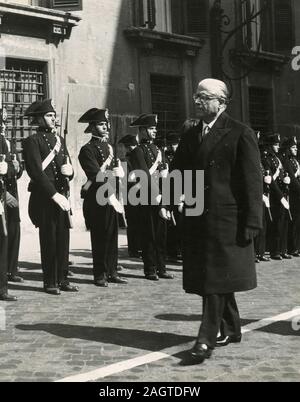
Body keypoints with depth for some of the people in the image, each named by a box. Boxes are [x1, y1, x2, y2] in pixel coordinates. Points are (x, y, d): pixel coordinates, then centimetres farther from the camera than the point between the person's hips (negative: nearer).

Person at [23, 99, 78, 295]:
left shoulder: (60, 139, 16)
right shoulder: (33, 141, -6)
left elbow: (69, 167, 19)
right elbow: (37, 172, -13)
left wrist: (69, 171, -6)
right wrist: (55, 195, -18)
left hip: (62, 195, 6)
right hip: (44, 197, -6)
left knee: (63, 239, 6)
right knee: (49, 240, -1)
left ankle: (62, 279, 15)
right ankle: (50, 282, 8)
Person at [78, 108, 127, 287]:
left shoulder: (109, 147, 18)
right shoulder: (87, 150, -7)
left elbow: (119, 171, 15)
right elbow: (97, 175, -17)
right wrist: (112, 173, -9)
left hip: (110, 198, 7)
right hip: (96, 200, -7)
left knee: (112, 237, 8)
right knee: (99, 238, -1)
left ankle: (112, 272, 16)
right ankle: (100, 275, 7)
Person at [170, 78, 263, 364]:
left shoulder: (240, 134, -6)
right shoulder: (190, 132, 12)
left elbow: (252, 181, -9)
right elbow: (178, 169, 9)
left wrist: (251, 223, -13)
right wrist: (186, 137, -2)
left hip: (226, 219, -6)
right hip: (196, 217, 6)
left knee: (216, 278, -6)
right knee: (215, 277, 14)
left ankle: (207, 338, -5)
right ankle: (230, 329, 29)